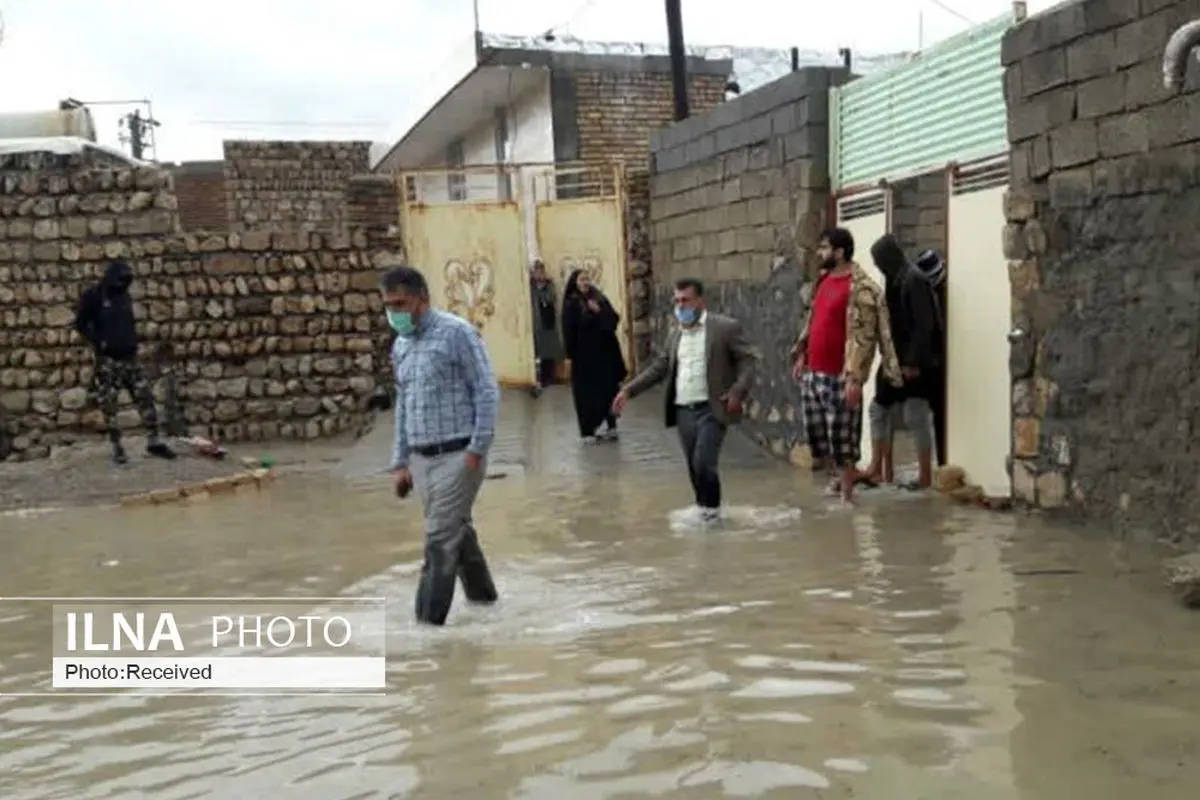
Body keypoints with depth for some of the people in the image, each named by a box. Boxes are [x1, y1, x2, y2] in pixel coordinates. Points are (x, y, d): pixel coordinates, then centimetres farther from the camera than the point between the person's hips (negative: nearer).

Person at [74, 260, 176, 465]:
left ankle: (153, 442, 7)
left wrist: (133, 341, 10)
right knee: (109, 405, 0)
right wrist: (97, 342, -13)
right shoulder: (93, 296, -7)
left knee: (146, 397, 1)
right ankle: (117, 447, 9)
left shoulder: (125, 297, 11)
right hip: (107, 359, -5)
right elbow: (80, 324, -5)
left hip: (129, 356, 5)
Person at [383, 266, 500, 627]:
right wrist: (400, 462, 14)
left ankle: (429, 619, 0)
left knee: (440, 539, -6)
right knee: (457, 530, 18)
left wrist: (477, 449, -16)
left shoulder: (456, 332, -10)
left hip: (458, 454, -7)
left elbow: (487, 391, -12)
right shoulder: (400, 346, 11)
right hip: (421, 458, 7)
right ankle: (481, 593, 35)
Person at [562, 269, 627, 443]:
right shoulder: (571, 304, -5)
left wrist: (600, 311, -16)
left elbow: (614, 319, 1)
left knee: (609, 390, 7)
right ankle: (588, 431, 4)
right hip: (584, 355, -4)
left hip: (604, 352, 4)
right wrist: (571, 354, -14)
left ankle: (611, 427, 17)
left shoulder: (599, 298, 8)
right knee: (587, 394, -1)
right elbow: (569, 331, -9)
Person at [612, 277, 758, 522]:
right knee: (694, 467, 9)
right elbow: (659, 367, 16)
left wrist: (738, 392, -19)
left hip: (711, 410, -6)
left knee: (704, 464, -12)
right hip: (683, 411, 6)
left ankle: (712, 510, 8)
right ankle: (704, 511, 25)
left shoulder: (726, 327, -4)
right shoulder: (676, 335, 15)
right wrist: (629, 390, 8)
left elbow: (749, 360, -6)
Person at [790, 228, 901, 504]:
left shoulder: (861, 288, -15)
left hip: (839, 376, -8)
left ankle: (846, 494, 12)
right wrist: (801, 355, 18)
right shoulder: (824, 279, 12)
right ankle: (846, 473, 35)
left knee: (841, 436, 0)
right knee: (816, 432, 15)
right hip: (813, 371, 8)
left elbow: (863, 336, -19)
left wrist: (855, 377, -23)